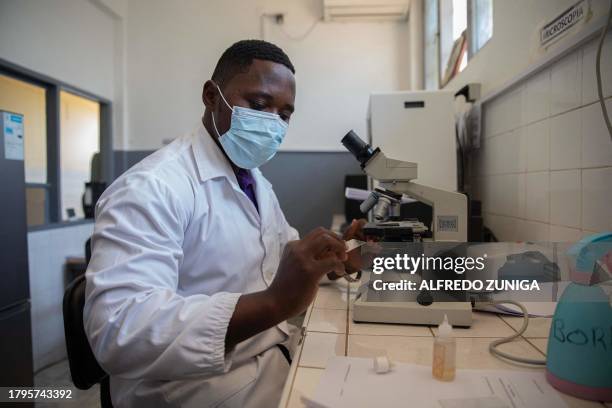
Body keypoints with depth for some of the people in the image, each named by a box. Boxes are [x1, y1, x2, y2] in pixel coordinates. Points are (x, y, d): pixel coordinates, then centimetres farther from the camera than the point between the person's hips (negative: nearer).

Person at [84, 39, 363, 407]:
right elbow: (118, 331, -30)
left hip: (278, 358, 8)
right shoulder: (150, 188, -20)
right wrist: (274, 302, -40)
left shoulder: (258, 182, 10)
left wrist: (330, 259, -2)